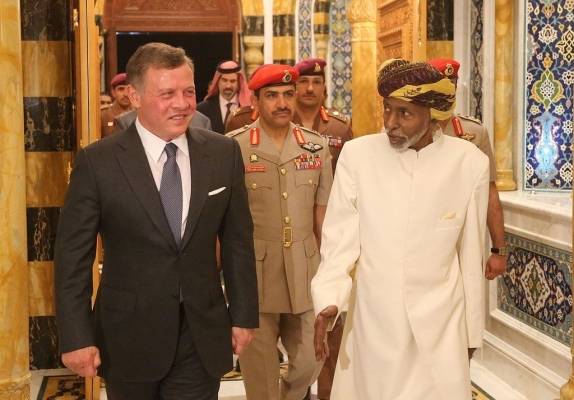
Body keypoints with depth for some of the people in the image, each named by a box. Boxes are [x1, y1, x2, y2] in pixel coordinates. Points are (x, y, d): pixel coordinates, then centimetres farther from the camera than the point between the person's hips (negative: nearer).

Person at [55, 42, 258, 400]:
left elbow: (238, 241, 6)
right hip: (129, 339, -1)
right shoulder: (98, 162, -9)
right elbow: (74, 257, -6)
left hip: (202, 336, 1)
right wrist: (76, 338, -9)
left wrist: (244, 315, 6)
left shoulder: (223, 153, -1)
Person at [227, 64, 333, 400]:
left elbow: (323, 216, 10)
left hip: (305, 273, 3)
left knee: (311, 362, 11)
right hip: (253, 273, -3)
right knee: (260, 372, 8)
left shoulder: (317, 146, 4)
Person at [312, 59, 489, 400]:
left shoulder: (470, 163, -5)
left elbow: (471, 254, 2)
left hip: (441, 322, 0)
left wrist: (472, 330, 9)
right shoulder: (357, 155, -6)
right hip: (372, 319, 0)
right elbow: (341, 238, -4)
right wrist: (329, 301, -19)